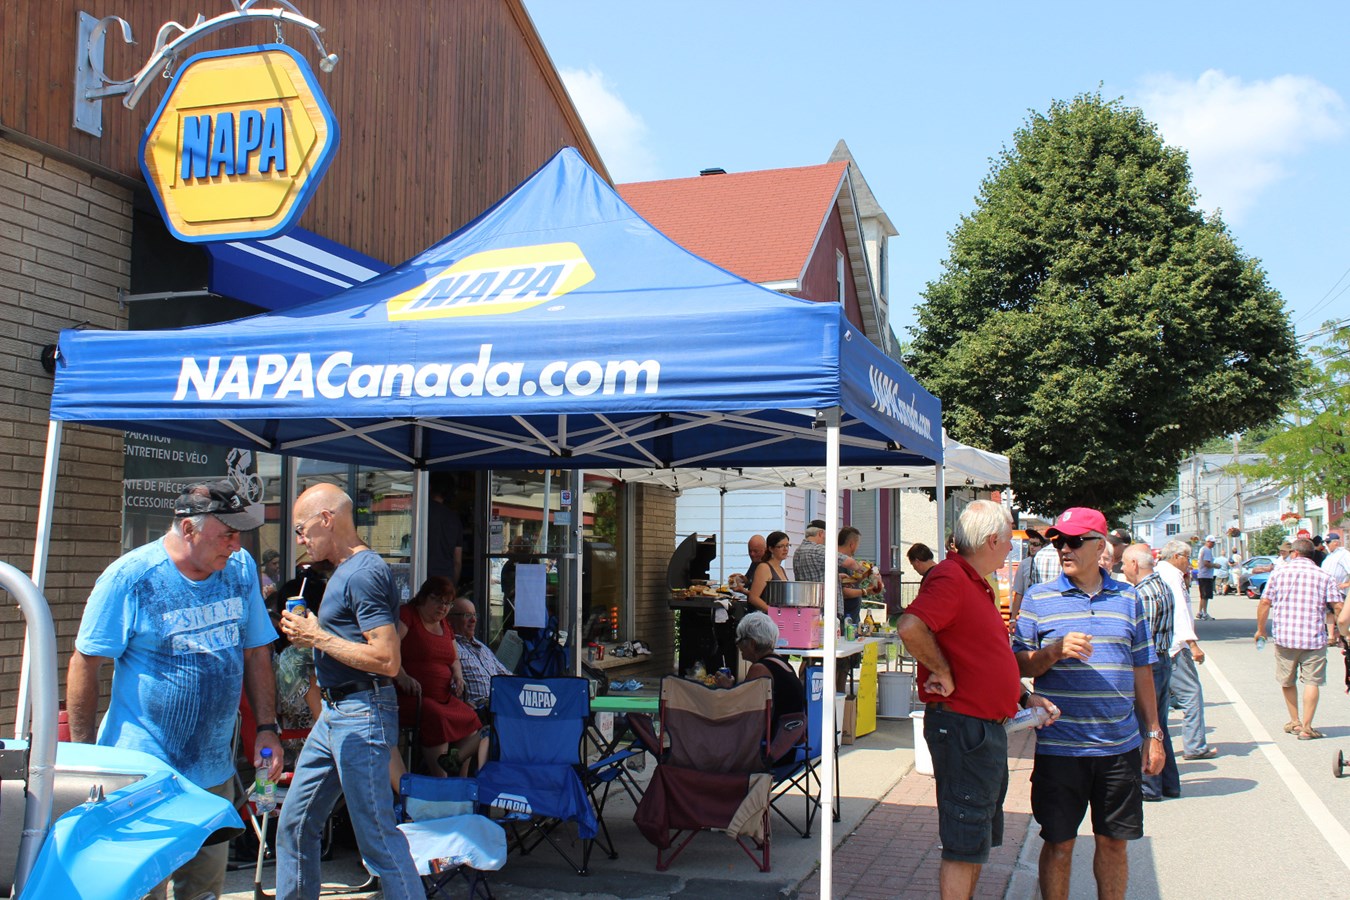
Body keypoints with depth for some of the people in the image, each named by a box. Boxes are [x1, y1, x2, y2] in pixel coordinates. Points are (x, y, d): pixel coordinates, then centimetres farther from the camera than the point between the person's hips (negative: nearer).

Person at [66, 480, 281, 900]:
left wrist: (266, 728, 6)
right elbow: (85, 664, -7)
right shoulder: (129, 576, -11)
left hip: (214, 772, 5)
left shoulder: (241, 569, 5)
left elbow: (256, 653, 11)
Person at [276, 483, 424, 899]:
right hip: (333, 715, 11)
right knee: (295, 825, 16)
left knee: (377, 836, -5)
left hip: (363, 716, -10)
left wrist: (319, 638, -16)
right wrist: (308, 632, 9)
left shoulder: (365, 573, -17)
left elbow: (387, 660, -24)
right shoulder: (344, 571, 15)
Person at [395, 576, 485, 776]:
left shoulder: (445, 626, 22)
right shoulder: (407, 615, -3)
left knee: (471, 719, -15)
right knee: (436, 717, -34)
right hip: (412, 697, -8)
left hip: (445, 698, 8)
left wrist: (458, 675, 10)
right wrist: (402, 677, -31)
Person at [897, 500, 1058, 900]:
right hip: (962, 726, -10)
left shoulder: (977, 583, 17)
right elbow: (911, 627, -34)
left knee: (979, 840, 19)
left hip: (987, 728, 11)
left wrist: (1023, 697, 17)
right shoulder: (949, 578, -17)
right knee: (965, 844, -3)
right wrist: (944, 674, -23)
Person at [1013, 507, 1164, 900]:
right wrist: (1056, 650, -18)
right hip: (1060, 746, -2)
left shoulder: (1127, 598, 8)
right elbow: (1020, 665, 0)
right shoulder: (1038, 598, 0)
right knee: (1059, 842, 6)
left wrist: (1153, 734, 11)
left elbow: (1142, 672, 12)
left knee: (1114, 841, 11)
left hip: (1120, 746, 2)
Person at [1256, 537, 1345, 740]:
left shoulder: (1279, 573, 2)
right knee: (1312, 682, 2)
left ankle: (1295, 722, 24)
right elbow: (1338, 607, -5)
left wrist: (1261, 629, 13)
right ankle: (1306, 727, -2)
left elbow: (1265, 603, 1)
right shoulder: (1324, 576, 1)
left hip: (1284, 637, 1)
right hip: (1314, 639, -1)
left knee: (1287, 682, 16)